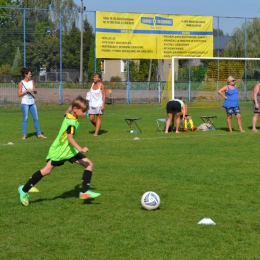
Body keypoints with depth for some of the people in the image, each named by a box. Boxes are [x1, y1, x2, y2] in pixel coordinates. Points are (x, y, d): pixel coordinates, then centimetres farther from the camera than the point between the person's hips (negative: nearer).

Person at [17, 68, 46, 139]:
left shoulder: (32, 81, 8)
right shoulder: (21, 83, -6)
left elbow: (35, 92, 15)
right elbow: (19, 94, -8)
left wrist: (34, 90, -8)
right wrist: (27, 91, -17)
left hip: (32, 102, 5)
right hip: (25, 103, -5)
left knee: (36, 118, 5)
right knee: (25, 119, -3)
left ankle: (39, 133, 11)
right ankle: (24, 135, 3)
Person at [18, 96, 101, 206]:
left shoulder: (69, 117, 2)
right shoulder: (71, 122, -26)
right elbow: (70, 138, -39)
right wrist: (80, 149, -49)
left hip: (70, 150, 9)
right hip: (59, 151, -9)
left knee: (89, 164, -2)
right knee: (46, 170, 0)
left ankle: (85, 192, -4)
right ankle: (24, 190, 13)